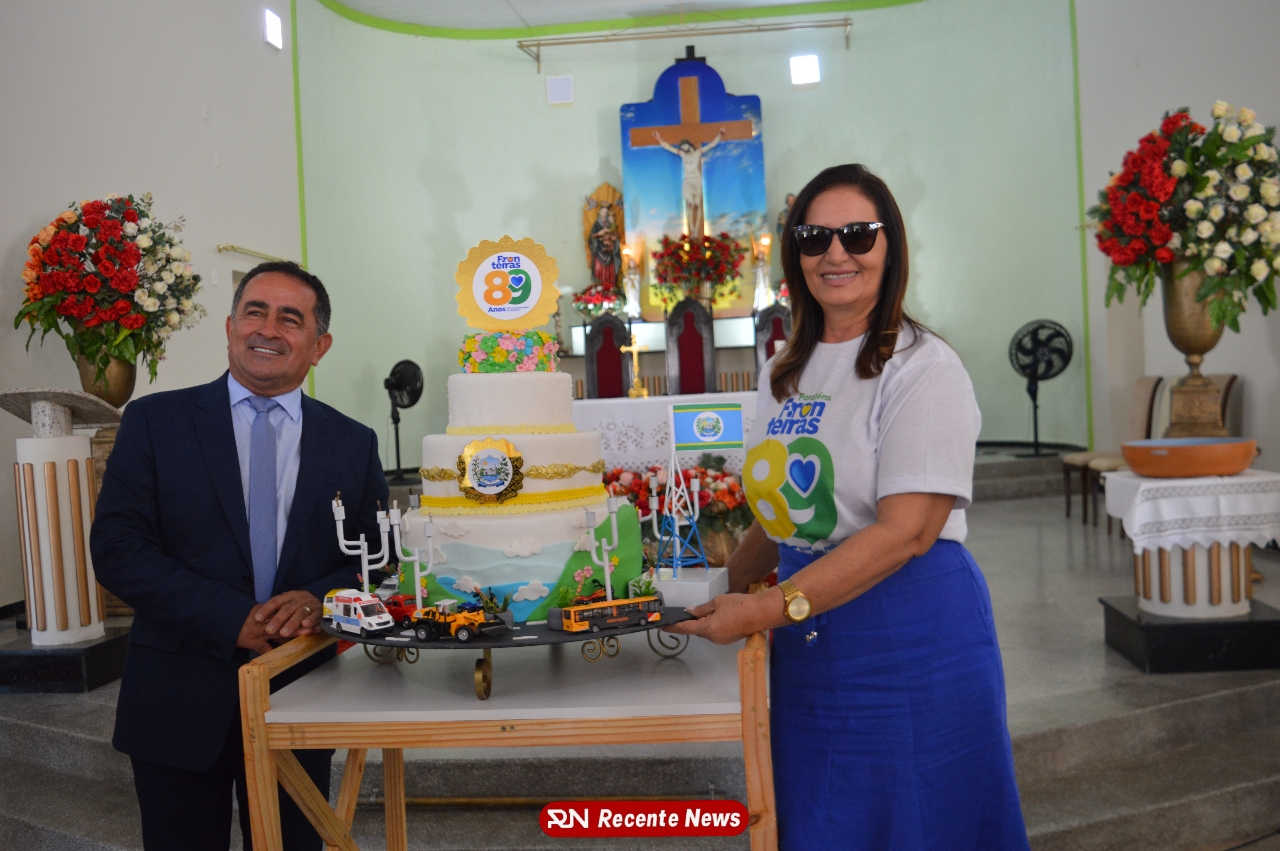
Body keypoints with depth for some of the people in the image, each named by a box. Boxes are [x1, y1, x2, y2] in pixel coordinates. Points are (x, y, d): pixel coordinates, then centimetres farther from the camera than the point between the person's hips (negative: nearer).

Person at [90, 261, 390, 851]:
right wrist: (231, 618, -18)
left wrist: (320, 598, -16)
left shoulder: (353, 443, 4)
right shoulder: (155, 421, -1)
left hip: (300, 697, 2)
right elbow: (116, 548, -8)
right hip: (179, 702, -1)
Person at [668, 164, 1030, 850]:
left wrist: (769, 610, -24)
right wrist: (728, 588, 9)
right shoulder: (785, 373, 9)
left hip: (913, 645, -6)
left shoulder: (922, 368, -13)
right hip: (807, 648, 7)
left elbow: (907, 530, -22)